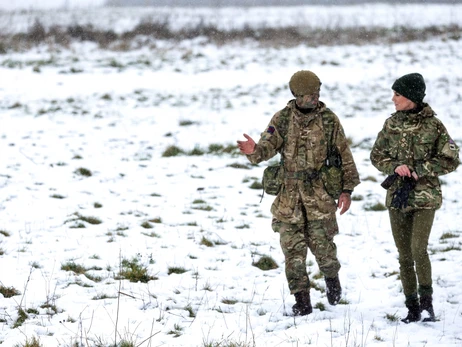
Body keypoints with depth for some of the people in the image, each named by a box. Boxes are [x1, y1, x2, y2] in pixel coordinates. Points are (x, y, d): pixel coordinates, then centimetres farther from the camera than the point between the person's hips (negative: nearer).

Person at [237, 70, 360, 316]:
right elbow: (268, 146, -8)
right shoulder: (282, 119, 3)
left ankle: (331, 277, 26)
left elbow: (344, 156, 6)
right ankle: (302, 301, 9)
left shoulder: (329, 120, 2)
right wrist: (254, 151, -32)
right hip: (289, 193, 1)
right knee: (293, 249, 0)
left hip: (319, 193, -1)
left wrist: (347, 189, 1)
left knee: (322, 244, -6)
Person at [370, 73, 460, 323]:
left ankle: (426, 299, -4)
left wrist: (419, 169, -13)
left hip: (425, 196, -4)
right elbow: (376, 156, 11)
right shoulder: (391, 124, 5)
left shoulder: (433, 125, -7)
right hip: (397, 196, 4)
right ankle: (412, 308, 14)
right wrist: (395, 167, -9)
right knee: (404, 255, 6)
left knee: (418, 249, -19)